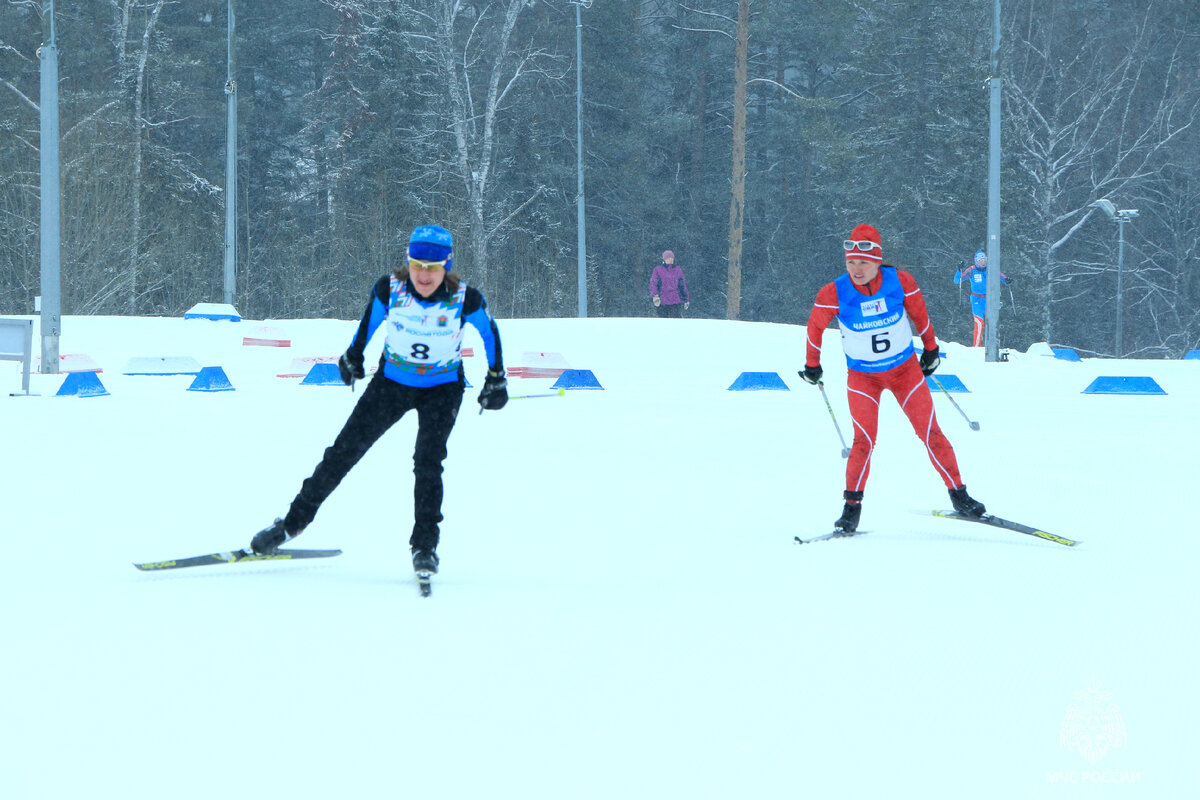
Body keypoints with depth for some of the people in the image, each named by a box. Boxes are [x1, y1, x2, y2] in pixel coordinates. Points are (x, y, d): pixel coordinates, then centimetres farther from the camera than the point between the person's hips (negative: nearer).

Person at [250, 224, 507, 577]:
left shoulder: (466, 300, -24)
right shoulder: (389, 290, -21)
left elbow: (489, 331, -3)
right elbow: (370, 319, 2)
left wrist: (496, 379, 5)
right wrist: (353, 356, 16)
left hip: (442, 389, -2)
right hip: (391, 381, 2)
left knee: (428, 461, -19)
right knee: (344, 452, 2)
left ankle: (425, 545, -7)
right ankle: (294, 522, 16)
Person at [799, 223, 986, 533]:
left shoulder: (900, 282, -18)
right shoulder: (834, 294, -21)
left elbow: (919, 313, 2)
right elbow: (816, 325, -2)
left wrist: (930, 348, 14)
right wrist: (812, 365, 9)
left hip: (905, 368, 1)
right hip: (862, 376, -1)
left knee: (930, 433, -2)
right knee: (864, 440, -15)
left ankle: (959, 495, 9)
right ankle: (852, 506, -3)